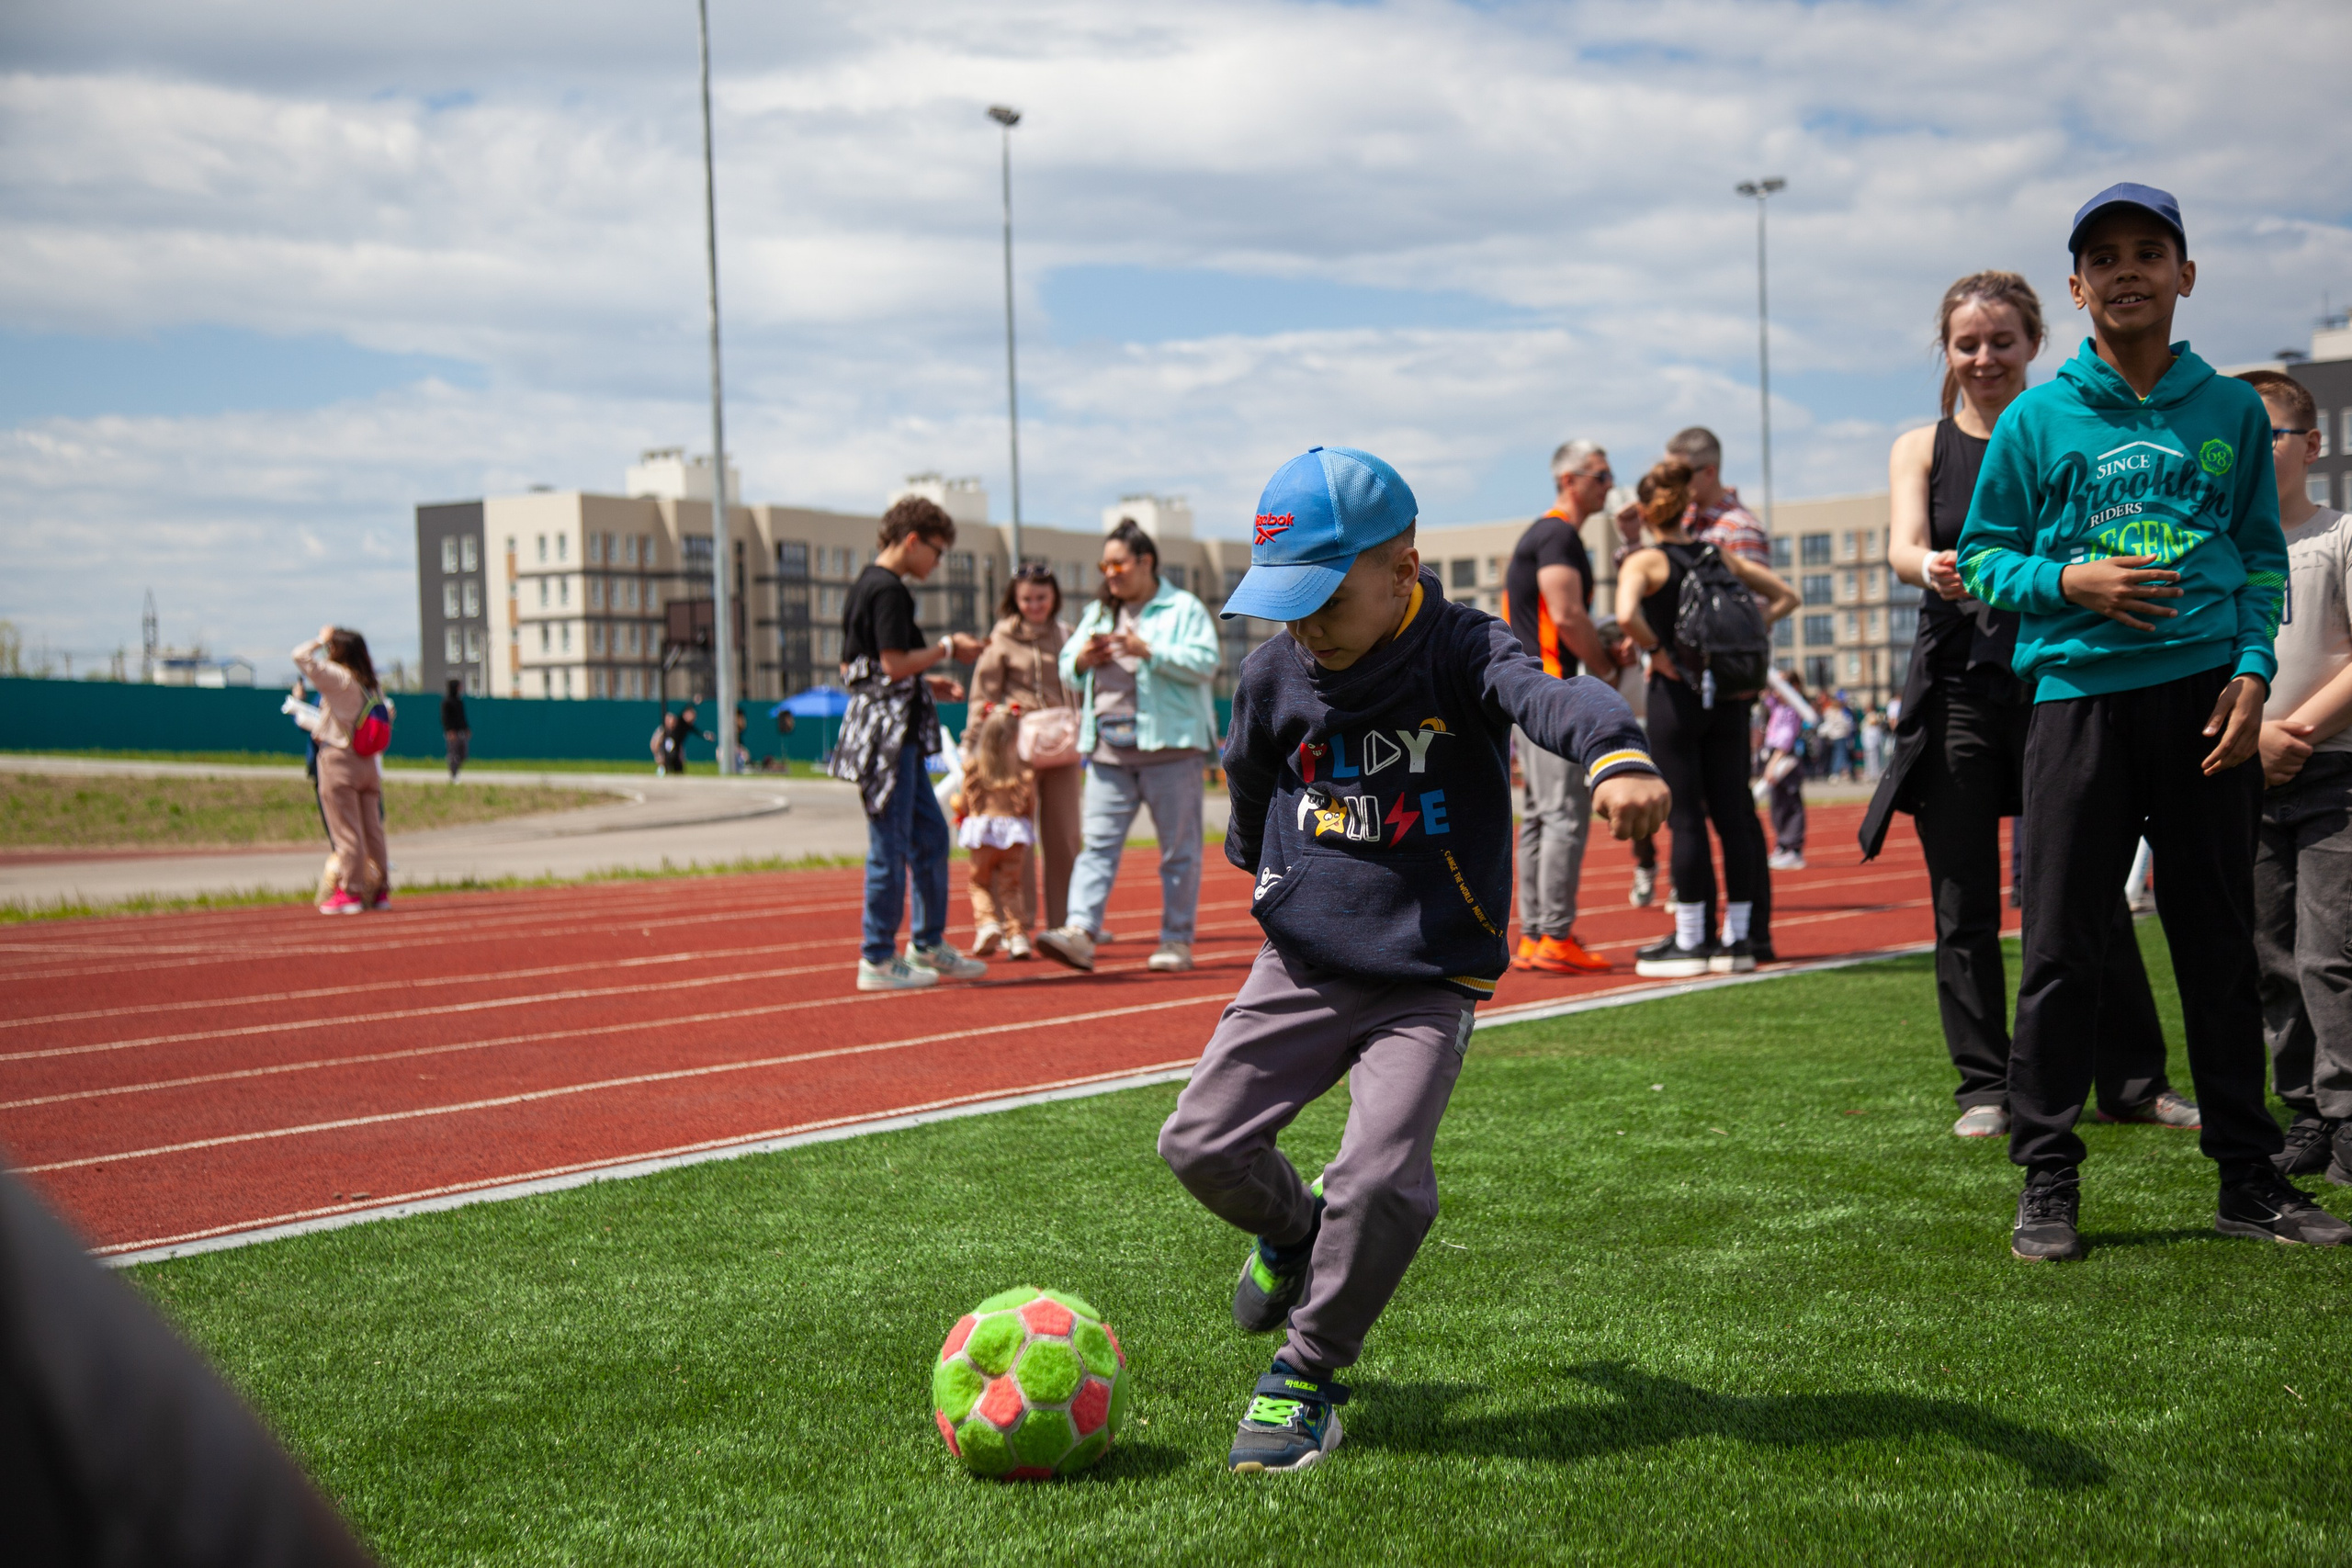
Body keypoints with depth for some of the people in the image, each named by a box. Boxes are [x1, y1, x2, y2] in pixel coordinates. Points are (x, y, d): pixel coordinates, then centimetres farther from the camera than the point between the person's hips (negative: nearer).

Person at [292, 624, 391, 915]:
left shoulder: (338, 677, -11)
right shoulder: (372, 684, 8)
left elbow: (301, 657, -14)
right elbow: (387, 711, 18)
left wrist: (321, 640, 1)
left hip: (339, 761, -7)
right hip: (368, 761, 7)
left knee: (346, 831, -4)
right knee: (372, 829, 10)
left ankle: (350, 891, -3)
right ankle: (380, 889, 13)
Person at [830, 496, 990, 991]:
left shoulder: (863, 587, 17)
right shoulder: (888, 590, -14)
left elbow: (850, 667, 20)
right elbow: (895, 664, -20)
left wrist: (929, 684, 17)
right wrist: (948, 647, -6)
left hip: (890, 732, 11)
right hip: (888, 733, -11)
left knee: (930, 835, 16)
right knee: (890, 845, -4)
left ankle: (928, 945, 23)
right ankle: (878, 960, 2)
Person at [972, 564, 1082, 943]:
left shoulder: (1065, 636, 12)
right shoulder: (1002, 638, 0)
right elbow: (983, 697, 0)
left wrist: (1081, 747, 15)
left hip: (1062, 750, 4)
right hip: (1018, 749, -4)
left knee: (1064, 839, 6)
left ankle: (1064, 927, 14)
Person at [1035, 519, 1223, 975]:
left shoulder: (1184, 608, 3)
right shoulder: (1096, 614, 20)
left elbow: (1206, 662, -10)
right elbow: (1067, 670, 24)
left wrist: (1150, 651, -18)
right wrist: (1081, 661, 1)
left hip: (1169, 748, -5)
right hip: (1109, 750, 5)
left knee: (1179, 848, 1)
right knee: (1098, 843, -5)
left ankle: (1177, 940, 6)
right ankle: (1080, 932, -13)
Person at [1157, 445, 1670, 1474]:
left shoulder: (1458, 652, -16)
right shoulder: (1275, 676, -2)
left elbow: (1542, 693, -39)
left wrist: (1614, 751, -60)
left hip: (1429, 980, -4)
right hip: (1301, 967, 5)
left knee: (1382, 1177, -18)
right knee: (1200, 1140, 0)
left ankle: (1306, 1377, 4)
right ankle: (1291, 1234, 34)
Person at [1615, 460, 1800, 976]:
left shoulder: (1645, 562, -6)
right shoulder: (1720, 556, 10)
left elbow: (1626, 615, -26)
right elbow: (1786, 596, 15)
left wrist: (1657, 652, -11)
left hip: (1676, 695, -5)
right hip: (1727, 697, 5)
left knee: (1686, 817, -1)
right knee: (1732, 813, 7)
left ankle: (1690, 941, 3)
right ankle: (1737, 938, 10)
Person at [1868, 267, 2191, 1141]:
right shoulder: (1922, 449, 7)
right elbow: (1902, 544, -10)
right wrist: (1932, 569, -33)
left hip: (2058, 685, -1)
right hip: (1957, 694, 1)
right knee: (1965, 908, 3)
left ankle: (2132, 1082, 12)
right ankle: (1984, 1087, 13)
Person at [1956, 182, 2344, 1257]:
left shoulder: (2232, 412, 9)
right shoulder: (2037, 419, 5)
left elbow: (2263, 555, 12)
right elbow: (1982, 557, 7)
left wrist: (2252, 668, -2)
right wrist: (2072, 581, -11)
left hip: (2205, 696, 2)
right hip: (2078, 693, -1)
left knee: (2219, 945, 6)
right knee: (2063, 948, -2)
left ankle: (2249, 1177, 15)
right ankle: (2047, 1179, 6)